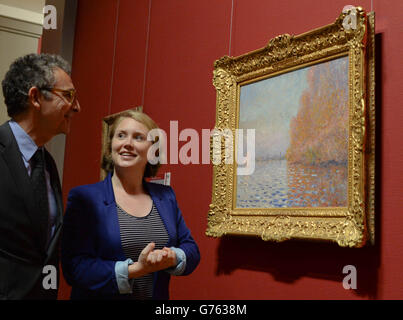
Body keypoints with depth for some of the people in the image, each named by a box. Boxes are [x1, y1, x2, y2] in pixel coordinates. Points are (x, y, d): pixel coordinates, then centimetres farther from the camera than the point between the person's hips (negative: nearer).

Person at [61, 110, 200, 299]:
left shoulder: (166, 196, 2)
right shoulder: (83, 197, -10)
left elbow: (191, 250, 4)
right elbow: (74, 267, -17)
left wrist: (173, 258, -17)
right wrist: (134, 270, -26)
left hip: (158, 295, 4)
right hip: (101, 296, -3)